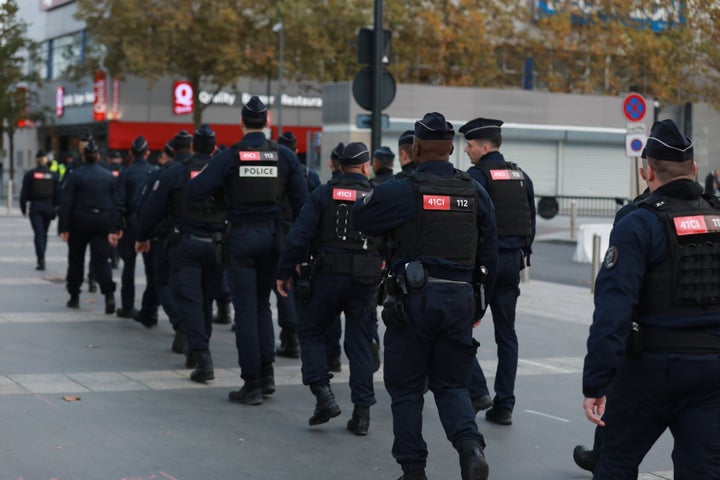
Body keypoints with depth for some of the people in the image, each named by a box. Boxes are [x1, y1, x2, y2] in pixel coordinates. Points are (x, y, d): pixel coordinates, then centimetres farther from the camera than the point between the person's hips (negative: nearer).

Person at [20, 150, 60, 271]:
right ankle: (41, 258, 21)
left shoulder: (30, 174, -4)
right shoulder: (53, 175, 2)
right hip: (48, 207, 2)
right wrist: (55, 208, 10)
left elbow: (24, 192, -3)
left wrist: (23, 208, 7)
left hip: (35, 207, -2)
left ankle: (41, 260, -17)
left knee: (38, 233, -5)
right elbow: (57, 193, 2)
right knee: (44, 233, 16)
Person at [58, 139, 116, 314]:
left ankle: (74, 297, 18)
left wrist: (63, 227, -7)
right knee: (101, 259, 0)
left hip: (80, 222, -2)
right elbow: (116, 203, 3)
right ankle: (109, 294, -19)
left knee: (76, 259, 13)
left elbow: (65, 203, -8)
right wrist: (114, 227, 7)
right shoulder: (109, 176, 3)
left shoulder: (75, 175, -5)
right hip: (103, 221, 2)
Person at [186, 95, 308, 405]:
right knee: (262, 304, 20)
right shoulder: (284, 156, 1)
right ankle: (266, 373, 16)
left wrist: (200, 176, 11)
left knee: (245, 310, 2)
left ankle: (252, 385, 3)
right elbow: (301, 202, 1)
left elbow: (195, 192, -12)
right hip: (272, 237, 3)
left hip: (241, 239, -3)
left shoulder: (229, 156, -8)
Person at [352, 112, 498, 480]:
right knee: (452, 384, 14)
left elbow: (359, 217, 6)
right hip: (460, 298, 4)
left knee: (406, 389, 9)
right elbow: (488, 254, 10)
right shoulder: (475, 192, 6)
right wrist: (477, 301, 19)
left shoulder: (400, 192, -8)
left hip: (413, 298, -3)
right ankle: (470, 444, -11)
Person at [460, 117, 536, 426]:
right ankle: (504, 406, 10)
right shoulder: (521, 176, 11)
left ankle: (476, 389, -3)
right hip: (513, 261, 6)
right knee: (506, 334, 9)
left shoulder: (476, 176, -10)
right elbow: (531, 221, 14)